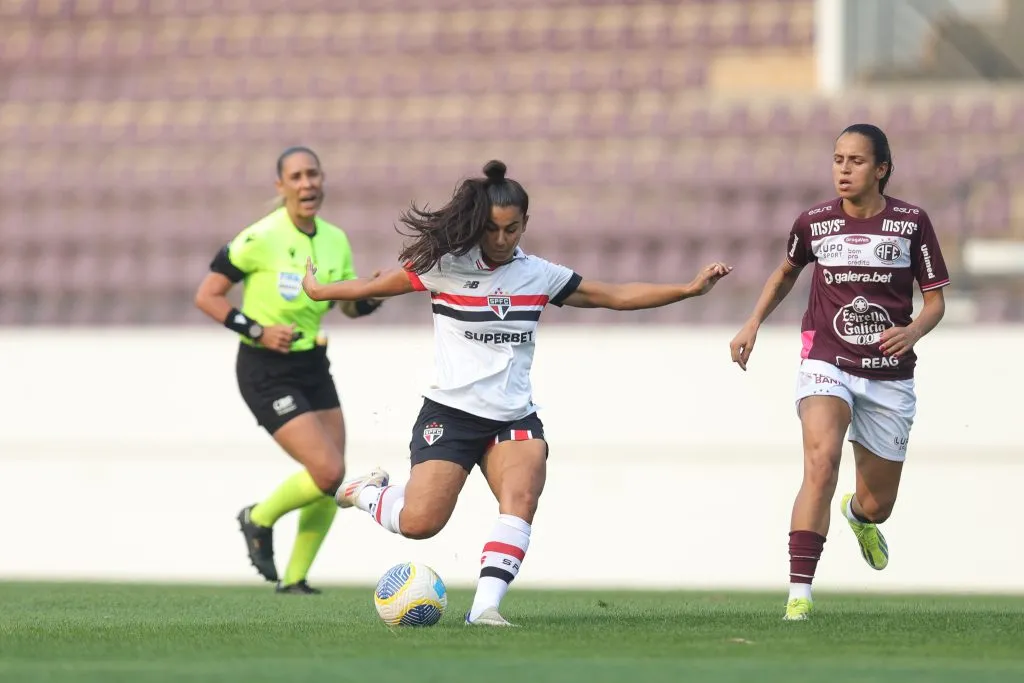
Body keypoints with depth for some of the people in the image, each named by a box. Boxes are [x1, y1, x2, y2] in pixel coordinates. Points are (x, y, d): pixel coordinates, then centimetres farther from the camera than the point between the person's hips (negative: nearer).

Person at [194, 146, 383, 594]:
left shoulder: (336, 240, 4)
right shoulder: (260, 239, -16)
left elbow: (349, 304, 15)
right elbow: (207, 296, -11)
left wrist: (373, 297, -7)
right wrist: (257, 331, -20)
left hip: (312, 366, 7)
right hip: (266, 372, -7)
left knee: (330, 486, 5)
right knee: (328, 470, -17)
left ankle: (294, 578, 23)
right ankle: (260, 519, 11)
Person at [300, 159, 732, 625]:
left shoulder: (539, 275, 6)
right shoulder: (445, 266, -5)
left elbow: (617, 296, 10)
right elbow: (377, 286, 8)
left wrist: (689, 289, 5)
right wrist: (318, 291, 15)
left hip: (514, 417, 3)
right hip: (450, 412, -3)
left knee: (522, 497, -27)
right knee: (420, 523, -15)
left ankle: (485, 605, -30)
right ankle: (368, 491, 19)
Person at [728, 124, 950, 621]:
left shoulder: (911, 222, -5)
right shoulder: (814, 222, -1)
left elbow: (936, 300, 0)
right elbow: (786, 271, 21)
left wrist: (913, 331, -20)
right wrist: (753, 324, 12)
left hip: (889, 377, 1)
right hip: (827, 364, -1)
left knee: (876, 506, 11)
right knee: (821, 460, -30)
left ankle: (859, 514, 54)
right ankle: (799, 592, -32)